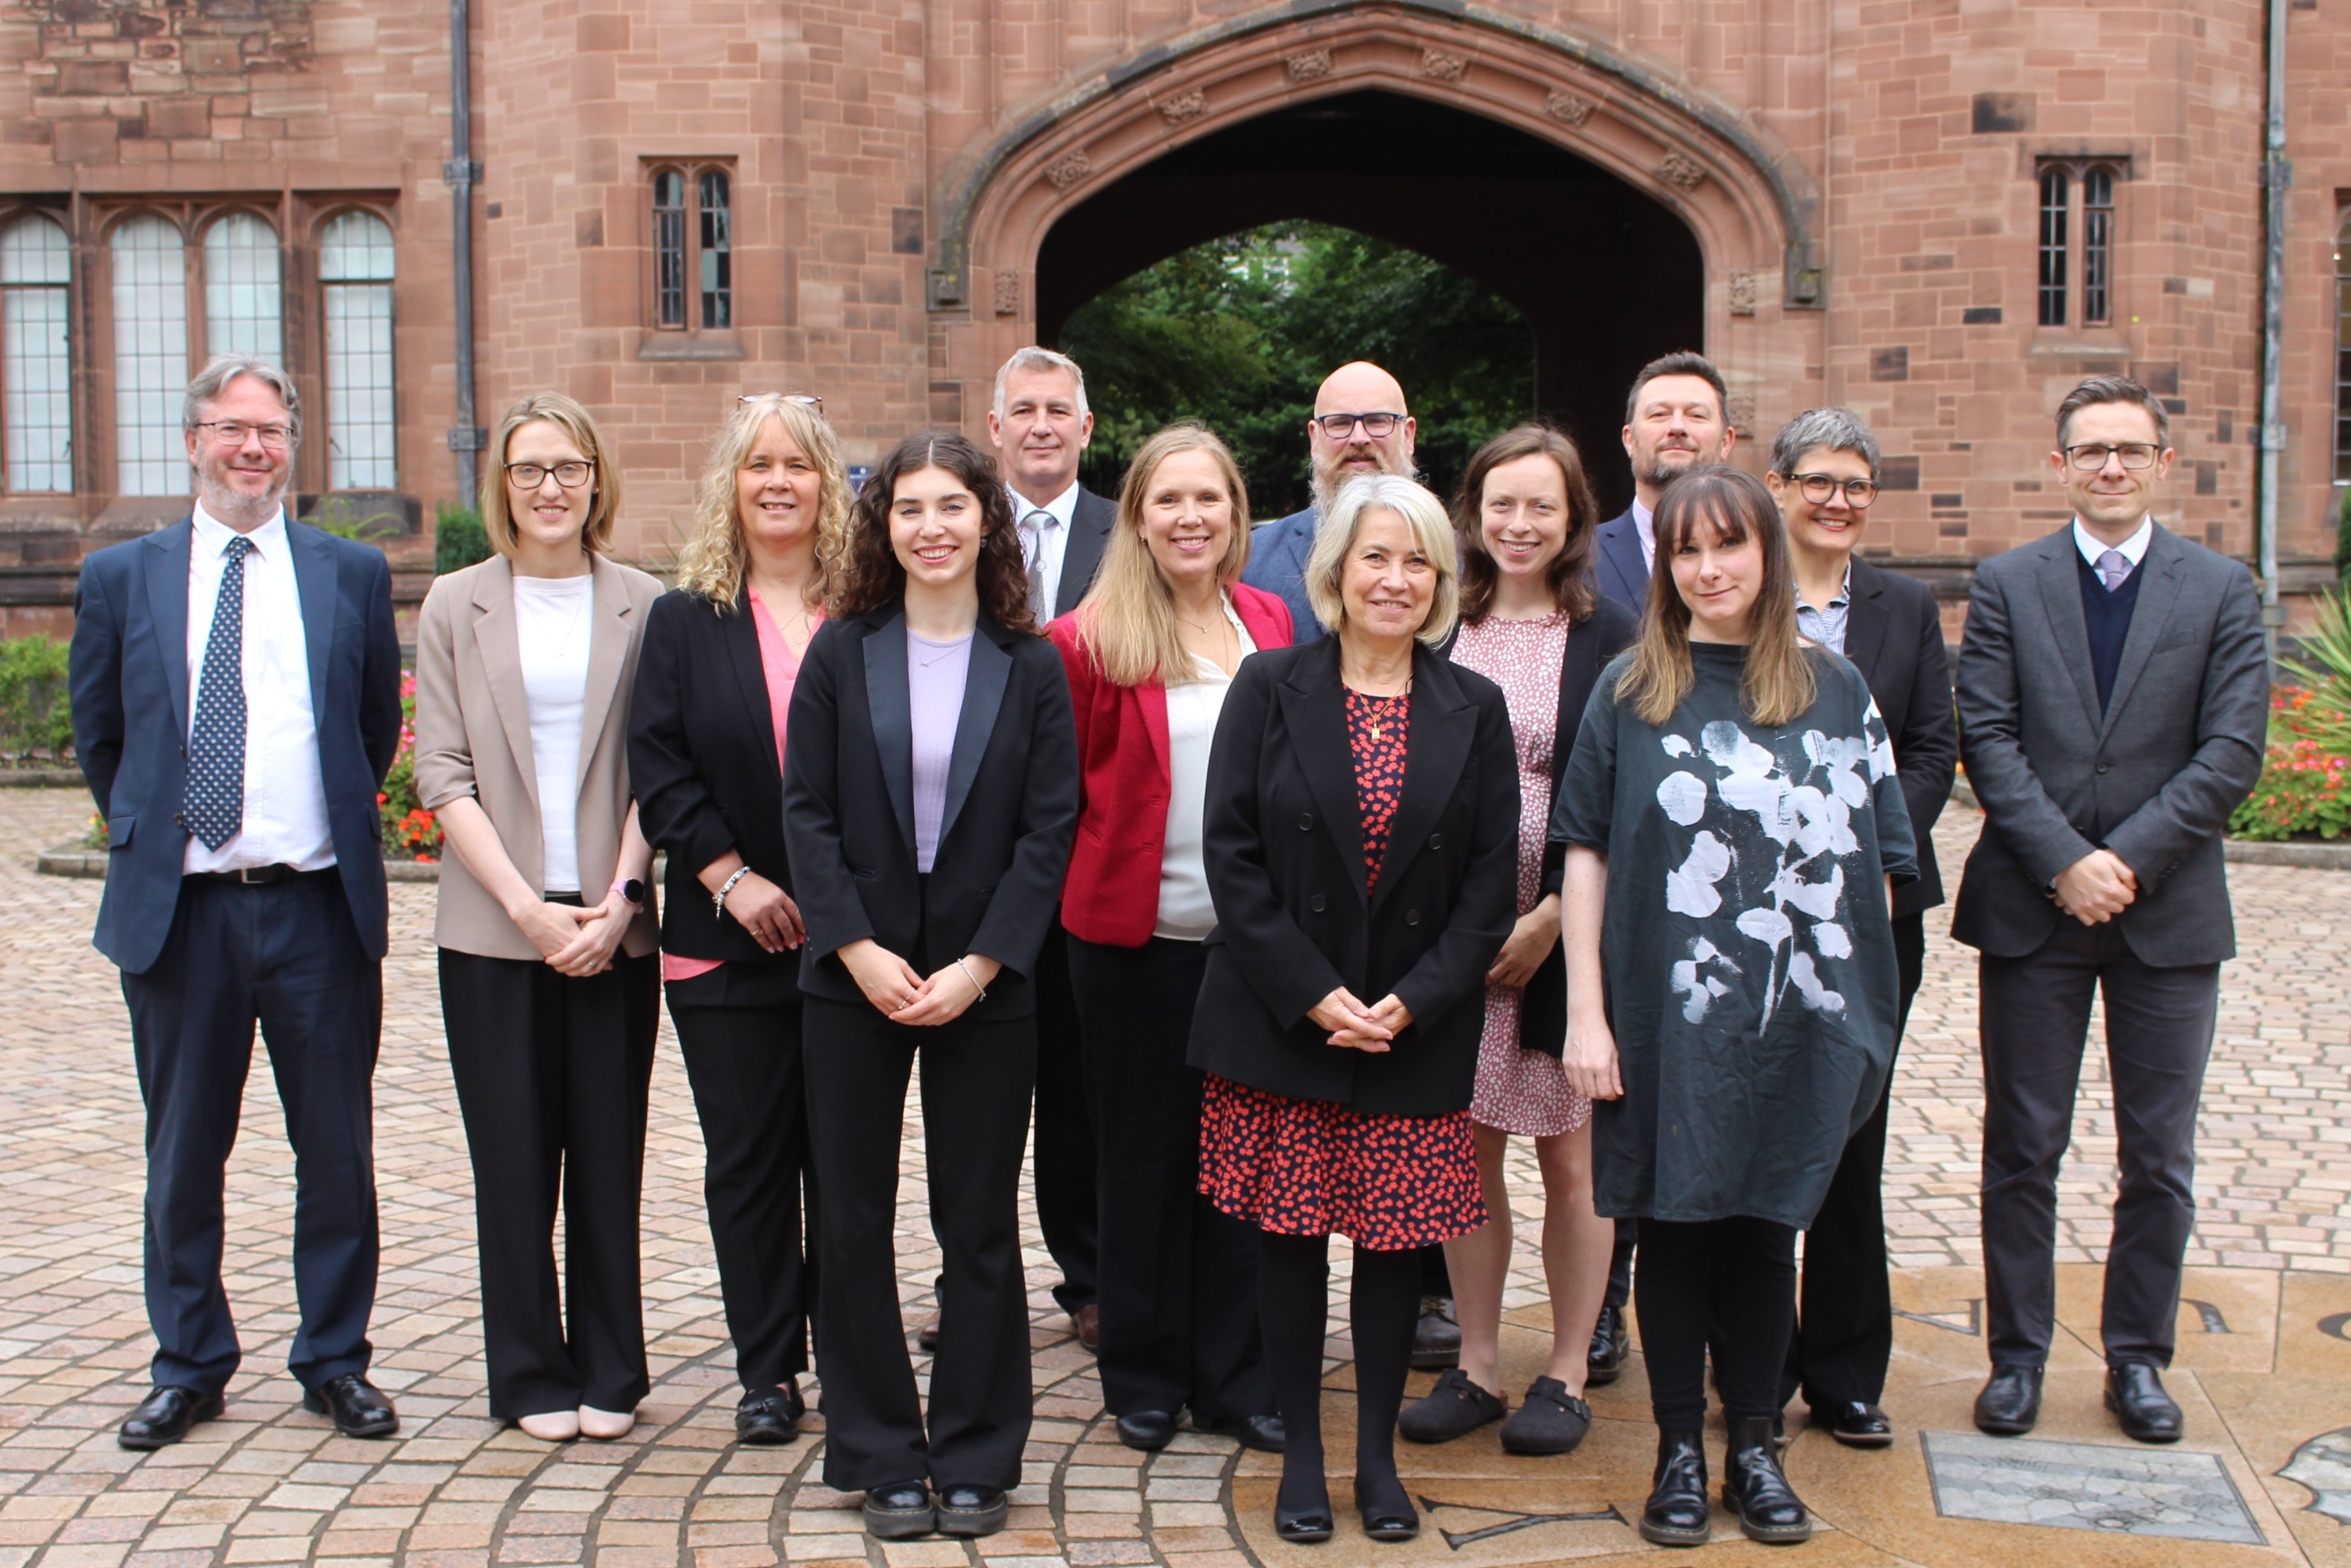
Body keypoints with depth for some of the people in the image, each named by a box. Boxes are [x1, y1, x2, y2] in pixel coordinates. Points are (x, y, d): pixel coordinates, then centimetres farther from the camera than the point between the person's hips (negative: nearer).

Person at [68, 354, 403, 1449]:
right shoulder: (121, 578, 5)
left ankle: (335, 1361, 21)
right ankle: (189, 1365, 26)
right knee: (182, 1156, 10)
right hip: (180, 908, 0)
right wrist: (150, 835, 12)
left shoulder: (353, 575, 5)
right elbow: (97, 736, 14)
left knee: (337, 1154, 7)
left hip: (320, 907, 0)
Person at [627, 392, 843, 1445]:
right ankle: (767, 1368, 17)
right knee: (748, 1158, 6)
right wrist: (730, 876, -10)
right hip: (727, 939, 1)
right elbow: (657, 765, 0)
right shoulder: (684, 621, 6)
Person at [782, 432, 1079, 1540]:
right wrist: (859, 949, -12)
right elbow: (807, 811, -1)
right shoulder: (841, 652, 2)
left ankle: (976, 1457, 19)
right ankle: (881, 1458, 19)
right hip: (853, 980, 1)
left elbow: (1049, 828, -3)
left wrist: (979, 964, -12)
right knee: (854, 1221, 6)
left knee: (980, 1225, 6)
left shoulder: (1031, 667, 1)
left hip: (985, 984, -1)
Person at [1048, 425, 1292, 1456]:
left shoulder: (1269, 624, 7)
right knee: (1144, 1157, 8)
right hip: (1138, 938, -3)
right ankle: (1145, 1379, 22)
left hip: (1251, 934, 3)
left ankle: (1234, 1377, 21)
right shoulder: (1091, 638, -6)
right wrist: (1098, 879, -4)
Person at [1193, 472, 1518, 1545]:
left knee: (1393, 1240, 6)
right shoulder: (1269, 689, 0)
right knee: (1289, 1237, 5)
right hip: (1280, 1023, -1)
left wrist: (1411, 1003, -10)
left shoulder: (1473, 710, 5)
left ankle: (1379, 1456, 22)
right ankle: (1301, 1456, 19)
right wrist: (1314, 995, -12)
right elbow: (1232, 854, -5)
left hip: (1417, 1037, 1)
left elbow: (1491, 881, 2)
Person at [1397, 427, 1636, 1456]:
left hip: (1565, 933, -3)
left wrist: (1549, 920, -13)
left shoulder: (1609, 640, -3)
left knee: (1570, 1159, 6)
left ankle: (1566, 1377, 21)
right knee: (1467, 1152, 10)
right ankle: (1476, 1367, 24)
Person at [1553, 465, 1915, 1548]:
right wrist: (1586, 1012, -7)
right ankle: (1679, 1451, 21)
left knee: (1766, 1231, 10)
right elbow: (1585, 850, -1)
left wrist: (1863, 1013, 2)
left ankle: (1754, 1447, 25)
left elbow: (1876, 861, 7)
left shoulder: (1835, 690, 5)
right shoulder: (1631, 689, 1)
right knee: (1674, 1231, 7)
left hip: (1796, 1025, 1)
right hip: (1666, 1019, -1)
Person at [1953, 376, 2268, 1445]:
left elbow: (2233, 753, -4)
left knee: (2159, 1156, 8)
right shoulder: (2005, 586, 4)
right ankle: (2017, 1355, 18)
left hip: (2168, 912, 0)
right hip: (2031, 911, 0)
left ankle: (2136, 1358, 23)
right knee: (2022, 1147, 6)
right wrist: (2064, 863, -14)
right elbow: (1986, 741, -3)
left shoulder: (2222, 591, 3)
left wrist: (2129, 859, -14)